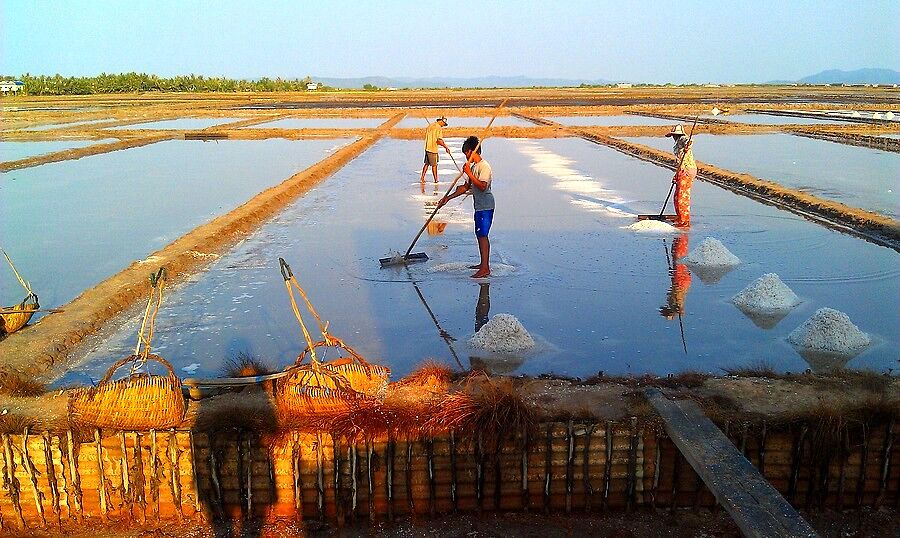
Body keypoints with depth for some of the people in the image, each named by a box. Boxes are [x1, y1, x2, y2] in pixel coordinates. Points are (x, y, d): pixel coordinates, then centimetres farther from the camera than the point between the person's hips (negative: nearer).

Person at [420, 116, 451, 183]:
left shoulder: (430, 126, 13)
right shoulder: (439, 128, -12)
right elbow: (439, 140, -20)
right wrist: (446, 147, -13)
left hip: (427, 148, 7)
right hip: (433, 149, -7)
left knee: (427, 164, 14)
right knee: (434, 165, 2)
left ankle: (422, 178, 12)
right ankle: (436, 180, 10)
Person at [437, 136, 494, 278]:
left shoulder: (484, 166, -16)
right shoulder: (473, 167, 15)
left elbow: (482, 186, -28)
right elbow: (466, 187, 18)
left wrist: (469, 174, -26)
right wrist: (447, 198, 16)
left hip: (485, 207, -10)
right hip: (479, 206, 10)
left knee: (482, 235, -11)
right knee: (480, 235, 14)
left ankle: (485, 269, -11)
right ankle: (484, 264, 23)